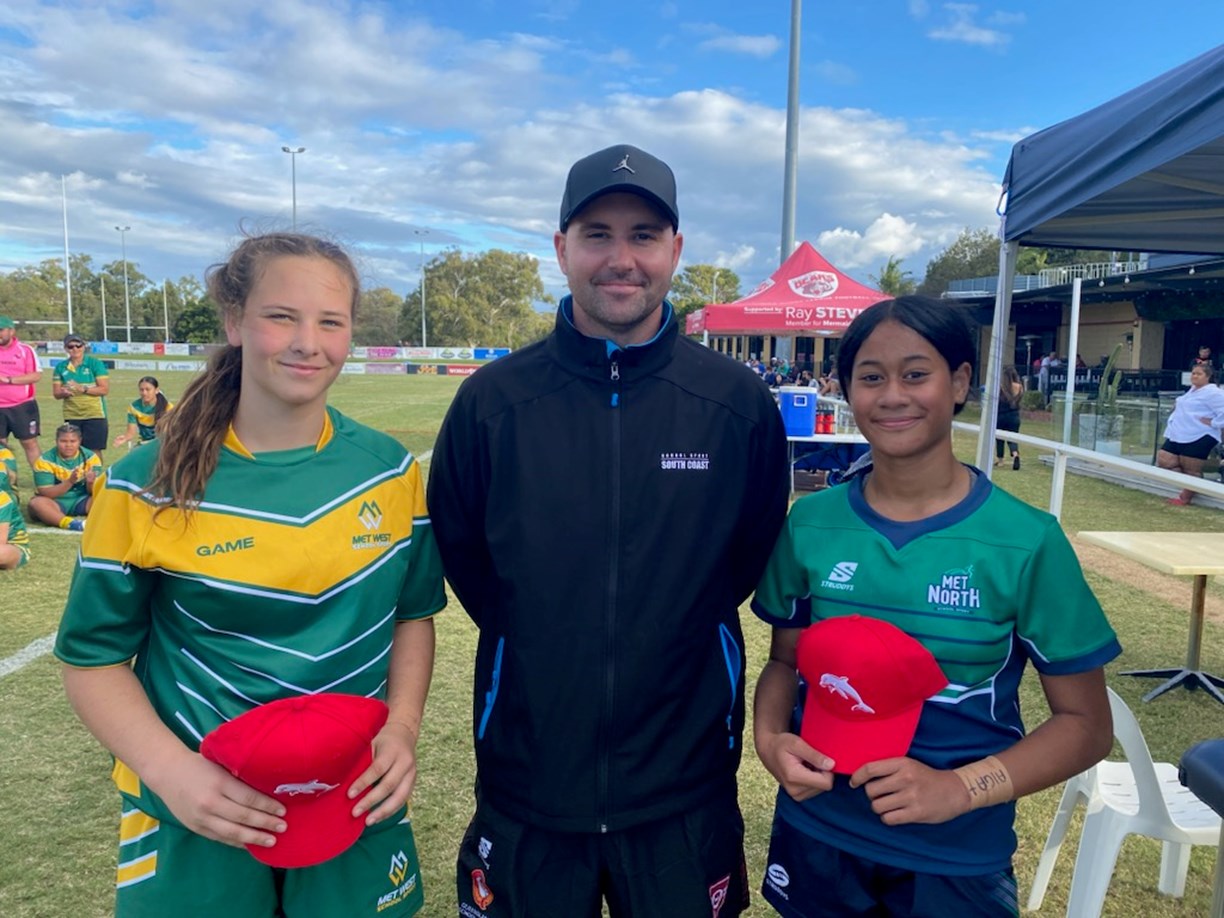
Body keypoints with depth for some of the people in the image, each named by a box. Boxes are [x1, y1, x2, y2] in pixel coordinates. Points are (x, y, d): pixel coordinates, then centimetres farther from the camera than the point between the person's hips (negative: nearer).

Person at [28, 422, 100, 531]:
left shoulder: (90, 457, -4)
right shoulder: (45, 460, -9)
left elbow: (94, 492, -6)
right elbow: (46, 494, -16)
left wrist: (90, 483, -31)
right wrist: (69, 482, -32)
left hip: (81, 501, 2)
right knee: (36, 502, -34)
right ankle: (73, 524, -51)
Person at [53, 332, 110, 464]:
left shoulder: (95, 363, -3)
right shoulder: (61, 367, 8)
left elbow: (105, 389, -9)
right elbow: (56, 393, 8)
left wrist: (83, 389, -20)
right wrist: (64, 392, -14)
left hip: (94, 415, -4)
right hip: (71, 416, 4)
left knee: (94, 451, -4)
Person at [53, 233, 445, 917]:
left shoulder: (389, 470, -6)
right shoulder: (148, 486, -12)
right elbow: (95, 655, -4)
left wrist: (402, 726, -10)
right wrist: (171, 769, -18)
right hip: (196, 823, -2)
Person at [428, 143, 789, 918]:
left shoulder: (740, 403, -8)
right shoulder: (492, 400, -8)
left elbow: (754, 555, 5)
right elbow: (459, 553, 4)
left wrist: (678, 635, 4)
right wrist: (535, 640, 4)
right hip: (526, 778, 1)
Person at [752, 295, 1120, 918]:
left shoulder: (1026, 541, -13)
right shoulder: (810, 523, -7)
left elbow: (1085, 722, -7)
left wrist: (960, 788, -20)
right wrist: (770, 737, -14)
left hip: (958, 857, -2)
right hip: (815, 834, 2)